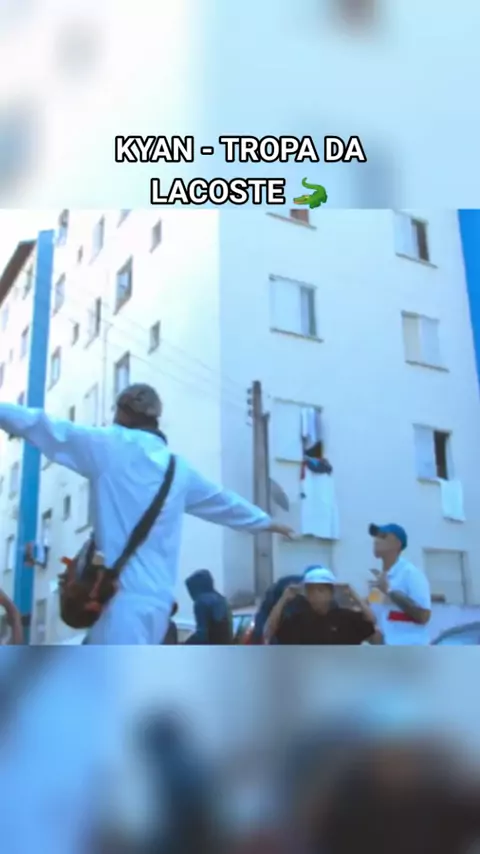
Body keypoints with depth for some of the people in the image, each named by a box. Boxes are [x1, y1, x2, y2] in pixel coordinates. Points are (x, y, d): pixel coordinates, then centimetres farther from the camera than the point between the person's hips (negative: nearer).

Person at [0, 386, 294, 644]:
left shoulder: (110, 446, -1)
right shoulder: (178, 467, 16)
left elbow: (43, 427, 1)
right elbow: (224, 501, 29)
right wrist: (267, 521, 44)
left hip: (124, 595, -7)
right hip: (157, 597, 7)